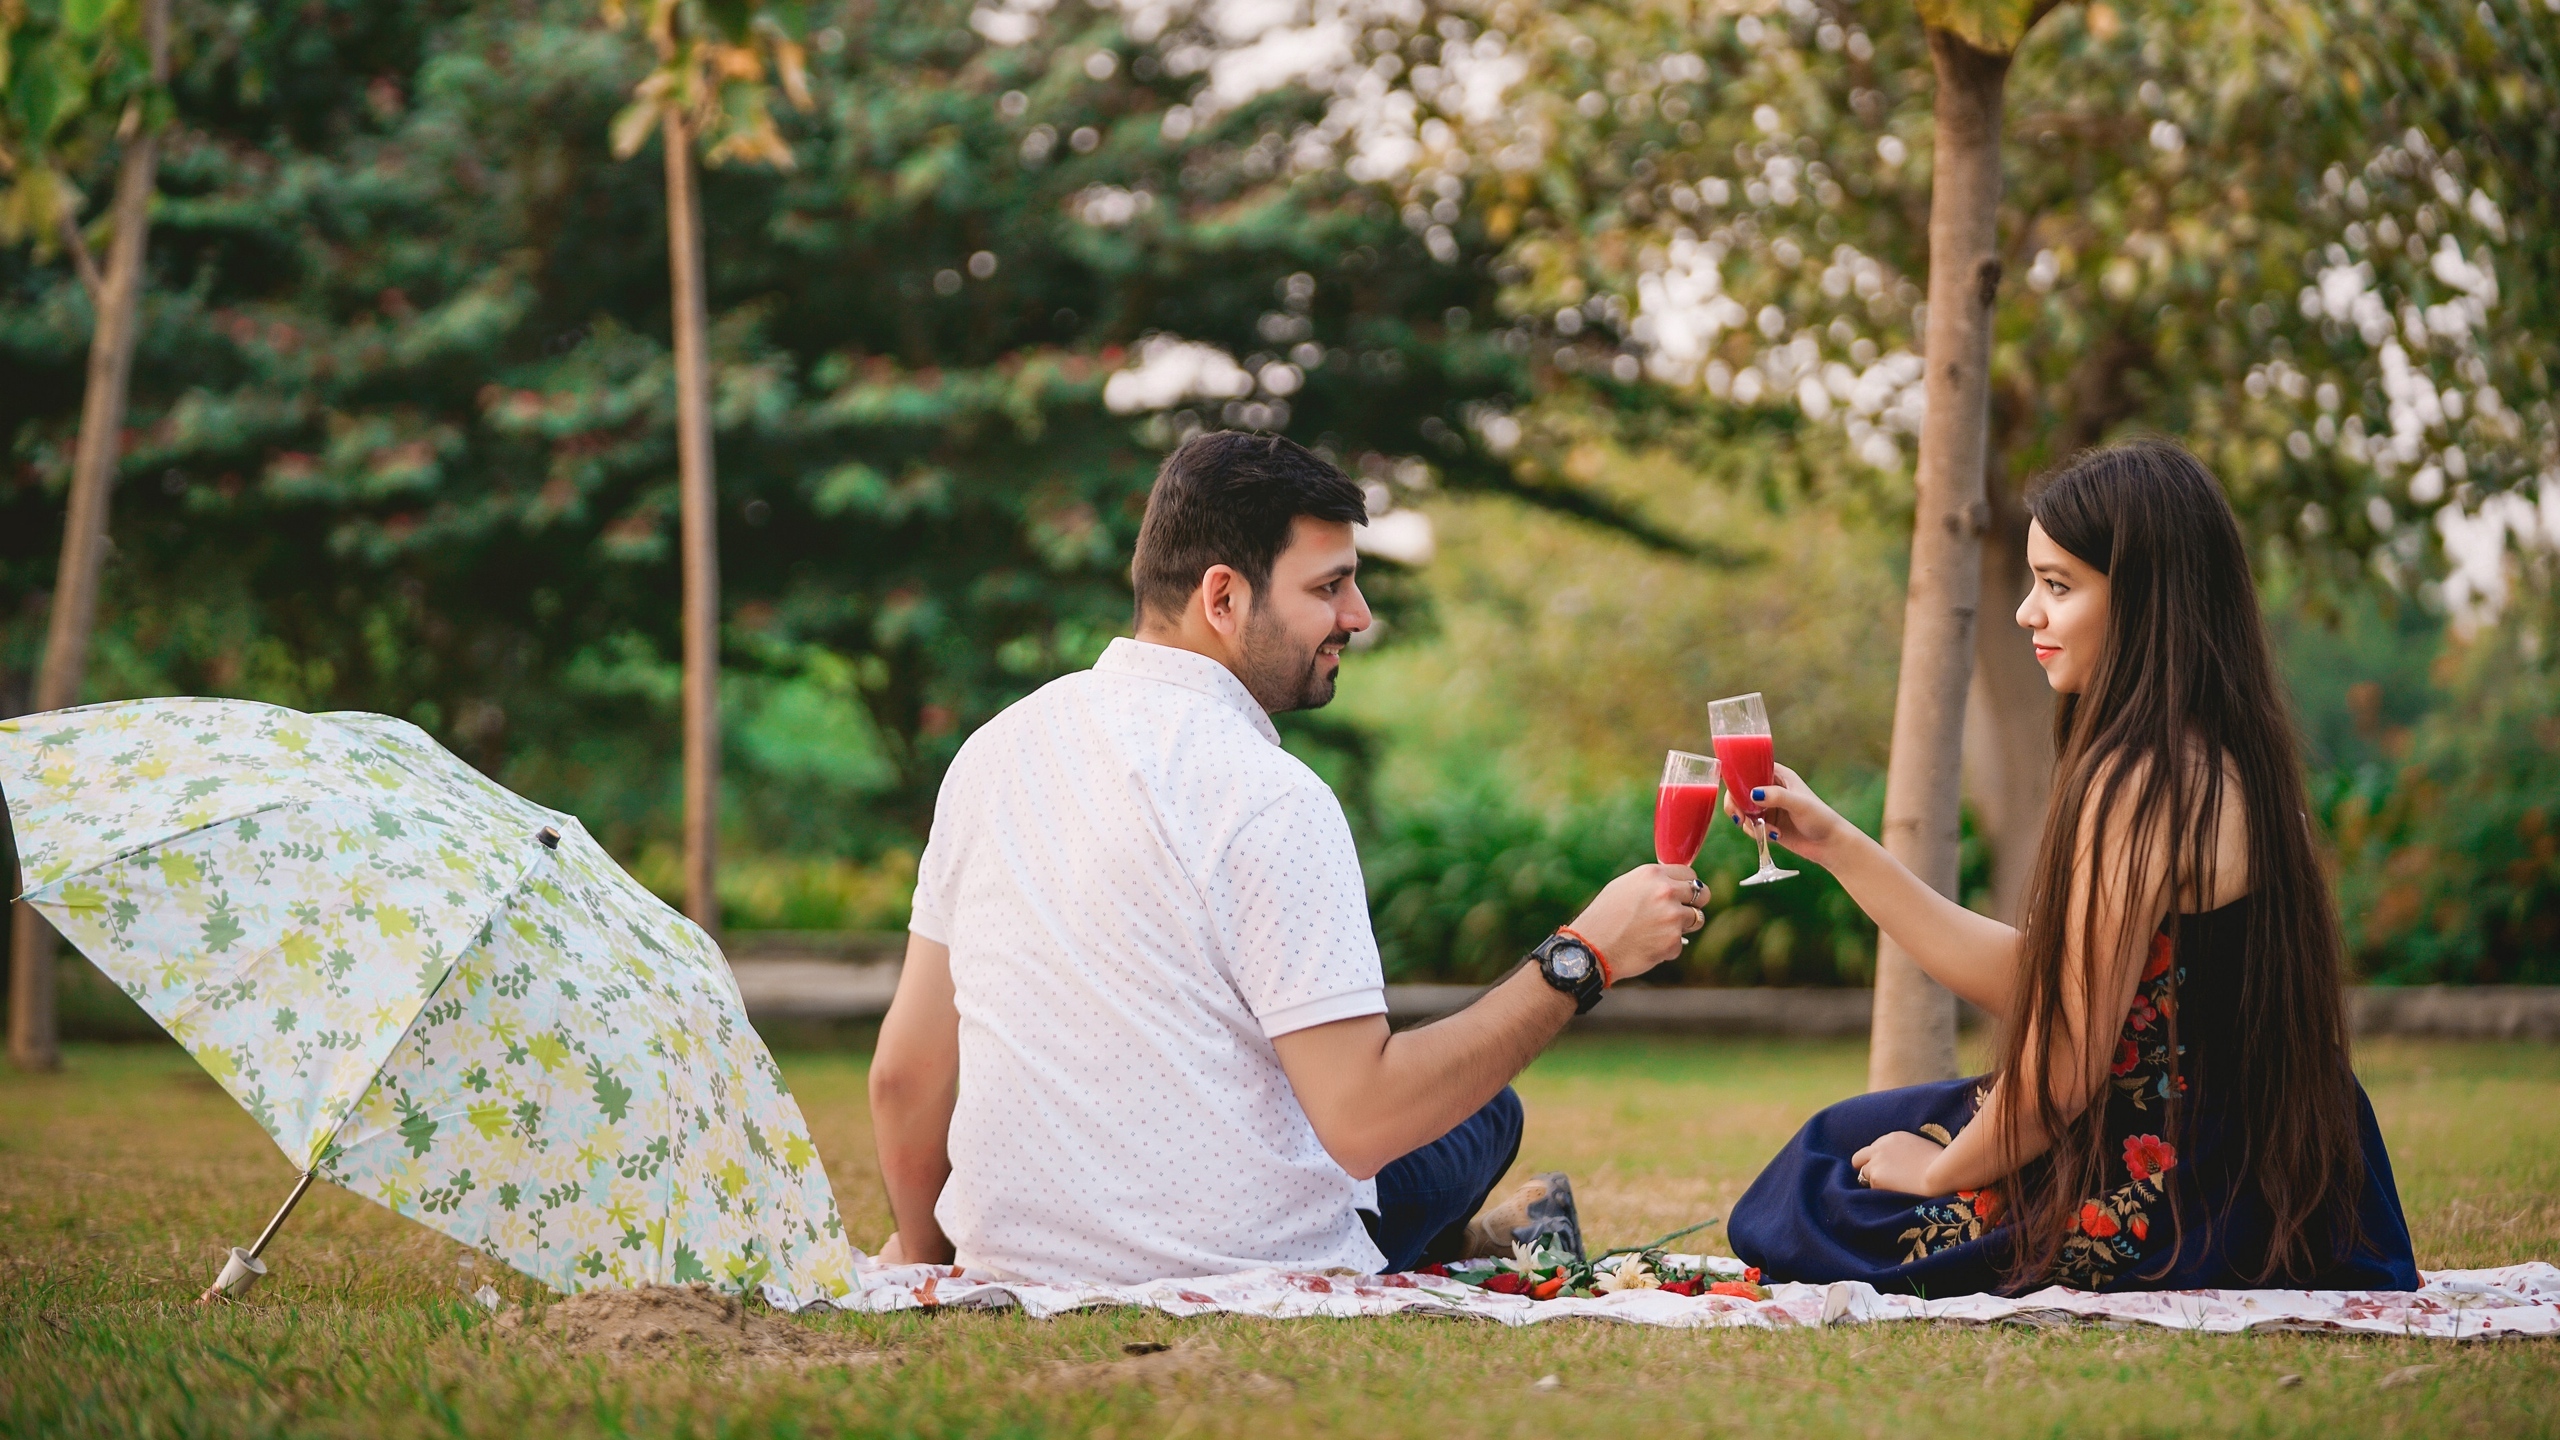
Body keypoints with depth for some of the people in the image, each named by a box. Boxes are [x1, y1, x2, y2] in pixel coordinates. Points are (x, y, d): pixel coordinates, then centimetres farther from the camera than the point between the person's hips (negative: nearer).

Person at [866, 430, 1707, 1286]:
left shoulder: (994, 748, 1)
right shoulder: (1267, 799, -19)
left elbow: (905, 1076, 5)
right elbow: (1363, 1121, -22)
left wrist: (919, 1251, 23)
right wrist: (1582, 960, -14)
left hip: (1012, 1265, 6)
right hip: (1234, 1277, -6)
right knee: (1482, 1110, 21)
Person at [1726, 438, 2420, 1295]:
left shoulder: (2137, 784, -24)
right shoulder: (2221, 766, 7)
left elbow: (2068, 1061, -22)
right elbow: (2026, 978, 10)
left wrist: (1940, 1169, -3)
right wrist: (1836, 844, 12)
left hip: (2159, 1211, -9)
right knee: (1852, 1135, 24)